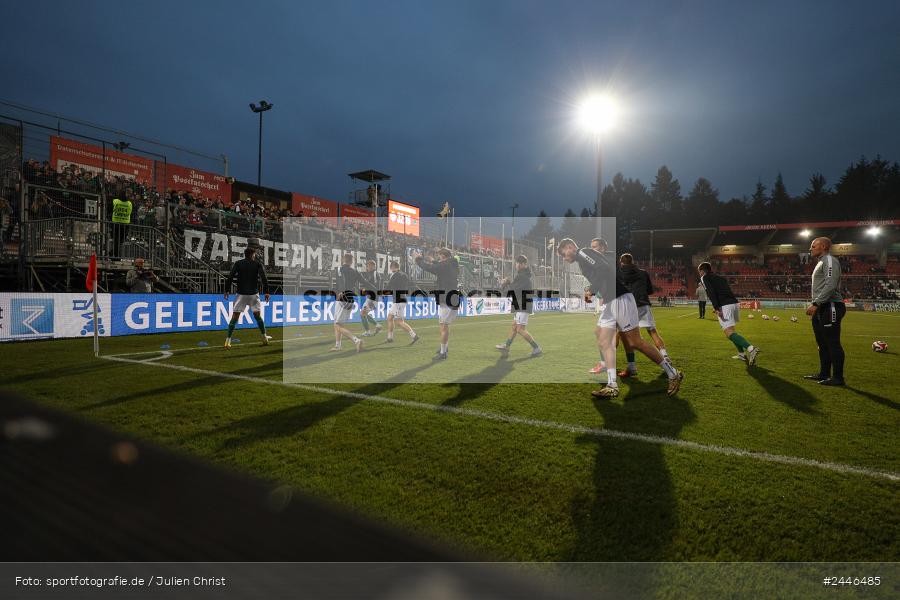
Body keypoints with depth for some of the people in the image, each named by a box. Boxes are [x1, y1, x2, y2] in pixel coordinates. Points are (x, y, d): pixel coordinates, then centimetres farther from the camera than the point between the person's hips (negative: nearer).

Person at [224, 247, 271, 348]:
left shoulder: (238, 264, 3)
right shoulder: (258, 264, 1)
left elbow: (230, 277, -5)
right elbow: (264, 278, -8)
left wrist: (227, 290, 0)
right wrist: (266, 292, -5)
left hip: (241, 294, 0)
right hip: (254, 294, 0)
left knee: (234, 317, 1)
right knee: (257, 316, 13)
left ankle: (228, 341, -4)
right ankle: (265, 338, 16)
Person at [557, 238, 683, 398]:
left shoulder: (583, 253, -5)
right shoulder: (582, 259, 22)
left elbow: (603, 269, -21)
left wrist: (591, 291, -14)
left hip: (620, 298, -10)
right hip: (610, 302, 10)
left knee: (634, 342, -6)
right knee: (603, 341, 2)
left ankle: (673, 374, 7)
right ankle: (612, 386, -1)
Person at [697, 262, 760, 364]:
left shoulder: (704, 278, 9)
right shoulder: (720, 278, 29)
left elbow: (711, 293, -8)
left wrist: (716, 308, -16)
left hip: (725, 306, -8)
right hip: (735, 303, 8)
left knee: (729, 333, -14)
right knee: (729, 330, 25)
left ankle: (750, 348, -33)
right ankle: (742, 353, 22)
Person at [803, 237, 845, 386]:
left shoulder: (829, 261, -9)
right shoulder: (821, 262, 22)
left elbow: (830, 286, -20)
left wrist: (815, 304, -22)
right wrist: (814, 305, 20)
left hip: (830, 307, -10)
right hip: (821, 309, 10)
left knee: (832, 343, -7)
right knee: (823, 343, 14)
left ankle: (838, 377, -1)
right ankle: (824, 374, 21)